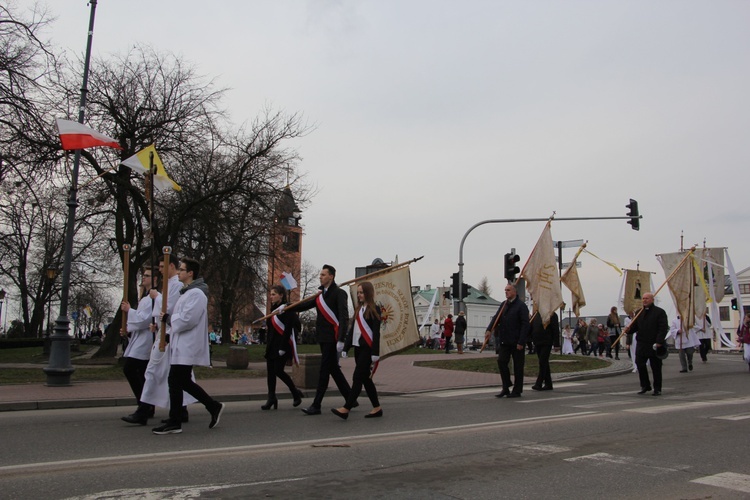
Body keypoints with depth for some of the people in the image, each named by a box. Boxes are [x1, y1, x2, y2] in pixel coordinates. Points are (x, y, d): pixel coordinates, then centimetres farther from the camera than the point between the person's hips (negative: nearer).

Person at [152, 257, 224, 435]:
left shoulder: (196, 294, -16)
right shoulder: (187, 292, 19)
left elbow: (187, 320, -23)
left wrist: (168, 318, -10)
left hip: (187, 347, -10)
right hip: (182, 346, 10)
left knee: (175, 382, -4)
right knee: (184, 382, 14)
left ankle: (174, 423, 5)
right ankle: (214, 407, 20)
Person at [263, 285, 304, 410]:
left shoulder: (287, 309, -11)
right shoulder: (274, 309, 14)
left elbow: (288, 329, -17)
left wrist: (283, 348, -21)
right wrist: (268, 345, 15)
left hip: (282, 346, -8)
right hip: (272, 346, 8)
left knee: (278, 370, -9)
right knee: (270, 372, 4)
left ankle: (296, 393, 10)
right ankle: (271, 398, 9)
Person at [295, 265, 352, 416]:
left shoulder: (339, 293, -9)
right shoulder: (320, 294, 15)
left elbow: (344, 317, -17)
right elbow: (306, 305, 15)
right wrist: (286, 308, 4)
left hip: (332, 338, -8)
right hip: (323, 337, 8)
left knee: (324, 370, -5)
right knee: (333, 369, 13)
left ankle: (316, 405, 0)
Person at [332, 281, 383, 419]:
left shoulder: (374, 309, -6)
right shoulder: (358, 309, 16)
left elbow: (376, 332, -11)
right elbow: (352, 329, 16)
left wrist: (375, 353, -15)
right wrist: (345, 346, 9)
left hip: (367, 348, -8)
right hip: (358, 347, 8)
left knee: (357, 378, -9)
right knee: (365, 379, 10)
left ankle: (346, 409, -10)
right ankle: (377, 408, 17)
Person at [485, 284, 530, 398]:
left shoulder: (521, 306, -8)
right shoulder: (503, 305, 12)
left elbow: (525, 325, -12)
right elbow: (496, 318, 3)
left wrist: (521, 342, -17)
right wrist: (489, 330, -14)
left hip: (517, 342, -6)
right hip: (504, 341, 6)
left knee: (518, 366, 4)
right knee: (501, 362, 1)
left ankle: (517, 391, 13)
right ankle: (506, 388, 12)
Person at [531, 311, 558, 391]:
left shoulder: (552, 315, -6)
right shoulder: (535, 314, 11)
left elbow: (555, 330, -8)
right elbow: (531, 328, 15)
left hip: (547, 343, -6)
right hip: (537, 343, 6)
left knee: (543, 363, -10)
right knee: (544, 363, 11)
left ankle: (539, 384, -9)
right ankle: (548, 384, 19)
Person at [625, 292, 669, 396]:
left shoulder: (659, 312, -4)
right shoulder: (640, 313, 14)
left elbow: (663, 328, -11)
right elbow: (635, 326, 16)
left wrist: (659, 342, -20)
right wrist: (629, 330, -7)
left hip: (655, 345, -5)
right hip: (641, 345, 5)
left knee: (656, 367, 3)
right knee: (640, 364, 1)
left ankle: (657, 389, 15)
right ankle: (645, 386, 17)